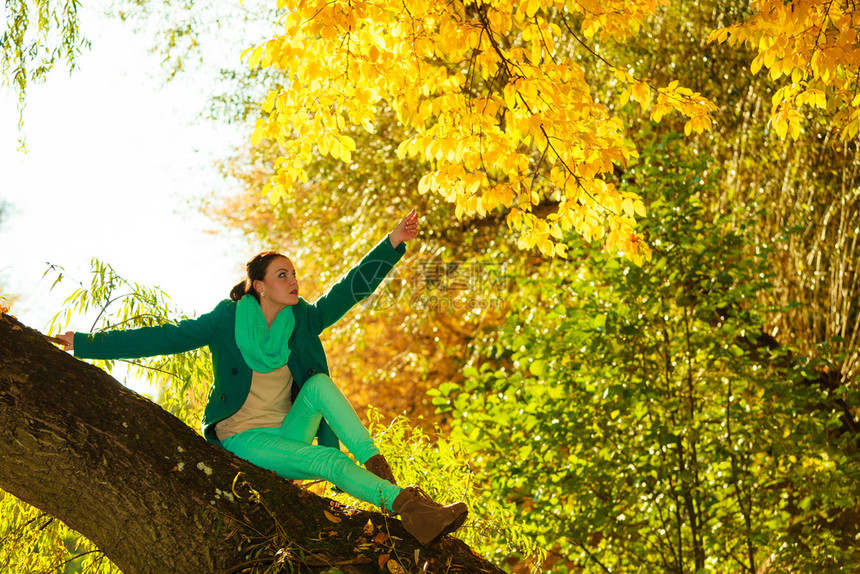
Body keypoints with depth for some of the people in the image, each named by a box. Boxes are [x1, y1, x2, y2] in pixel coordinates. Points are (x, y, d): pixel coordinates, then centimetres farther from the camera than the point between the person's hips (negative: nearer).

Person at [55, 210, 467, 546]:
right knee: (331, 461, -28)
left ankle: (380, 470, -31)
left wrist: (393, 243, -13)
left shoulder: (303, 319, 3)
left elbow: (351, 288, -2)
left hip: (290, 432, 4)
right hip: (246, 441, -4)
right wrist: (84, 344, -8)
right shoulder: (227, 320, -6)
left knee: (319, 383, -26)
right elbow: (163, 338, -6)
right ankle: (404, 504, -37)